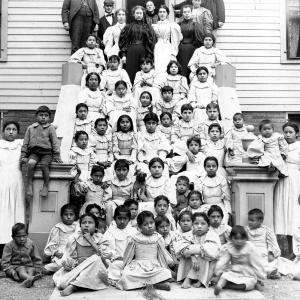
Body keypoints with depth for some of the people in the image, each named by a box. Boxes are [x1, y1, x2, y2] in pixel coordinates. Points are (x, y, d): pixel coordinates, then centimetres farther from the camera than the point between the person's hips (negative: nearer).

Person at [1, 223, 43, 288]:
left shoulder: (31, 244, 0)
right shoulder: (9, 246, -8)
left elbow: (37, 260, 7)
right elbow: (4, 263, -12)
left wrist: (37, 271, -6)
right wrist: (12, 272, -26)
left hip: (29, 266, 4)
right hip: (15, 267, -4)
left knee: (31, 270, -28)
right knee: (21, 269, -33)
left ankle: (28, 281, -58)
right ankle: (31, 278, -64)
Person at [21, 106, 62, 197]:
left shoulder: (50, 128, 7)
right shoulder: (31, 128, 13)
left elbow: (55, 142, 4)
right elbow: (25, 143, 15)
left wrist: (57, 156, -2)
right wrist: (23, 156, 9)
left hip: (46, 152, -2)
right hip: (34, 152, 2)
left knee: (44, 165, -29)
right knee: (30, 163, -28)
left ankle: (46, 186, -11)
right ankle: (30, 185, -14)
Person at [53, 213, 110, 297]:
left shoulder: (100, 239, 3)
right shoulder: (75, 238, 7)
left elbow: (105, 256, -12)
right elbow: (67, 256, 7)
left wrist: (90, 241, -13)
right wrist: (67, 264, -15)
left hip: (95, 272, 0)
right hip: (77, 269, 0)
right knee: (61, 282, -26)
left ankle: (72, 286, -29)